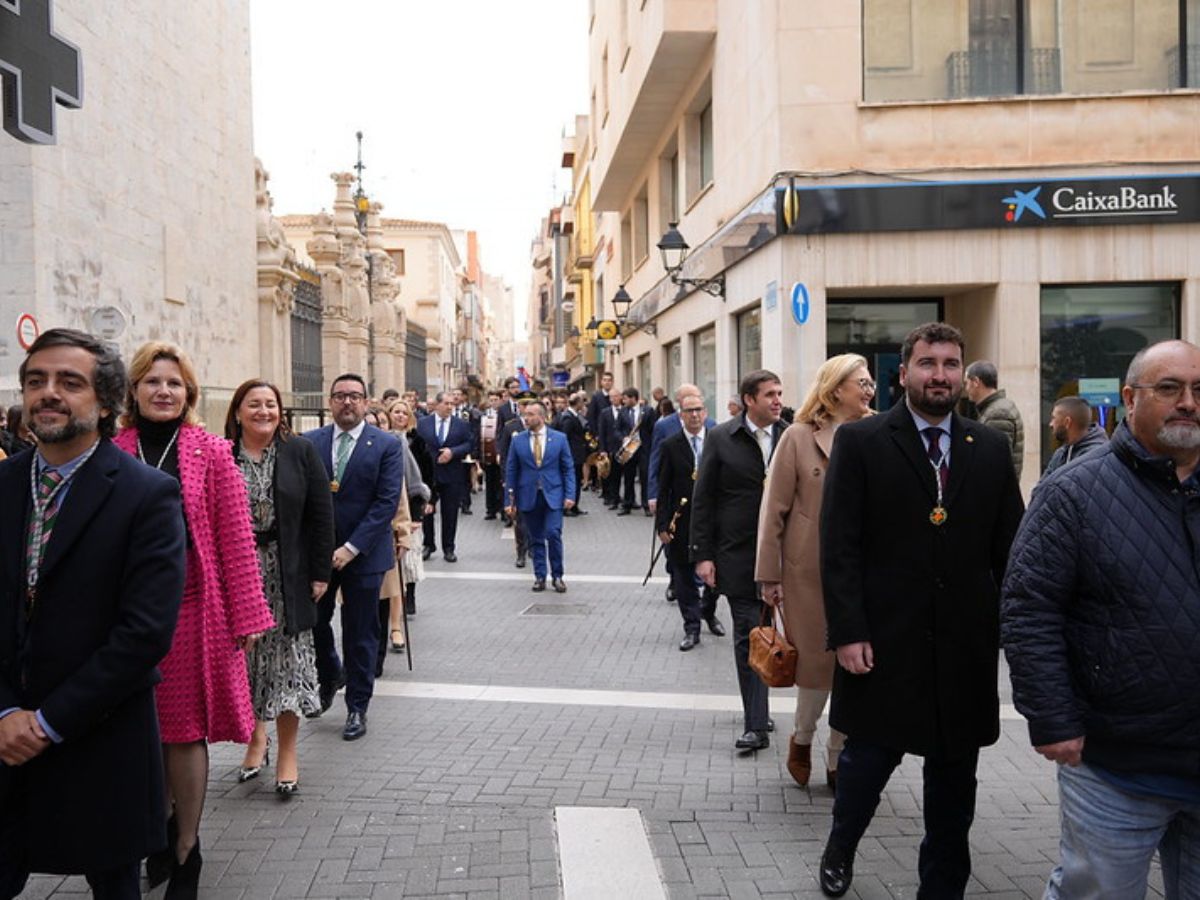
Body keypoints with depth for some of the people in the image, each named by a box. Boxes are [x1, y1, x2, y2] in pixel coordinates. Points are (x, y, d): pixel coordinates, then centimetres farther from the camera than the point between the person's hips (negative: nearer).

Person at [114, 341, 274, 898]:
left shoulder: (211, 453, -3)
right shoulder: (112, 454, 2)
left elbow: (235, 537, -4)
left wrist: (246, 616, -6)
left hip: (194, 609, -2)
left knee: (187, 730, 6)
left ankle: (185, 852, 22)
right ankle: (161, 830, 35)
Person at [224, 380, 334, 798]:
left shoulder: (300, 452, 0)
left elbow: (321, 514, -1)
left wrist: (320, 572, -5)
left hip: (287, 576, -1)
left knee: (287, 658, 3)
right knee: (247, 658, 10)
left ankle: (287, 753, 14)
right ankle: (256, 738, 28)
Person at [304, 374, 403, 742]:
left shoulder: (387, 445, -5)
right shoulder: (309, 443, 4)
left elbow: (387, 502, -11)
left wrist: (351, 548, -17)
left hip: (362, 554, -2)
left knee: (360, 634, 6)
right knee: (311, 622, 7)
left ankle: (357, 708, 21)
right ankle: (330, 675, 37)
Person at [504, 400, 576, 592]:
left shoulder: (559, 438, 2)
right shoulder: (518, 440, 4)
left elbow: (568, 468, 3)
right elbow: (511, 471, 5)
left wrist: (569, 495, -7)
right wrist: (511, 499, 1)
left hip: (552, 495, -1)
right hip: (528, 497, 2)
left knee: (553, 534, -10)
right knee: (536, 539, 6)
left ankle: (557, 576, 6)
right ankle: (540, 576, 17)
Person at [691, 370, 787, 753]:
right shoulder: (721, 438, -3)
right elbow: (703, 499, -2)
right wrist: (702, 554, -6)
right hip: (737, 552, -2)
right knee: (748, 633, -1)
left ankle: (756, 712, 31)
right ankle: (756, 724, 3)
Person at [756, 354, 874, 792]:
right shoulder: (799, 437, -5)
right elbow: (774, 510, -3)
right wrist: (769, 576, -5)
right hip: (810, 571, -3)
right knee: (817, 663, 5)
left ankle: (838, 759, 24)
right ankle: (802, 739, 32)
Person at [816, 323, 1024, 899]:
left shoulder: (991, 449, 6)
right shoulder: (859, 442, -4)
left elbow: (1009, 549, 7)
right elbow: (839, 547, -8)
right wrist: (847, 632, -13)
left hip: (966, 649, 3)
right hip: (884, 642, -3)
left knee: (954, 780, 14)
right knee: (868, 758, 11)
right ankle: (839, 851, 39)